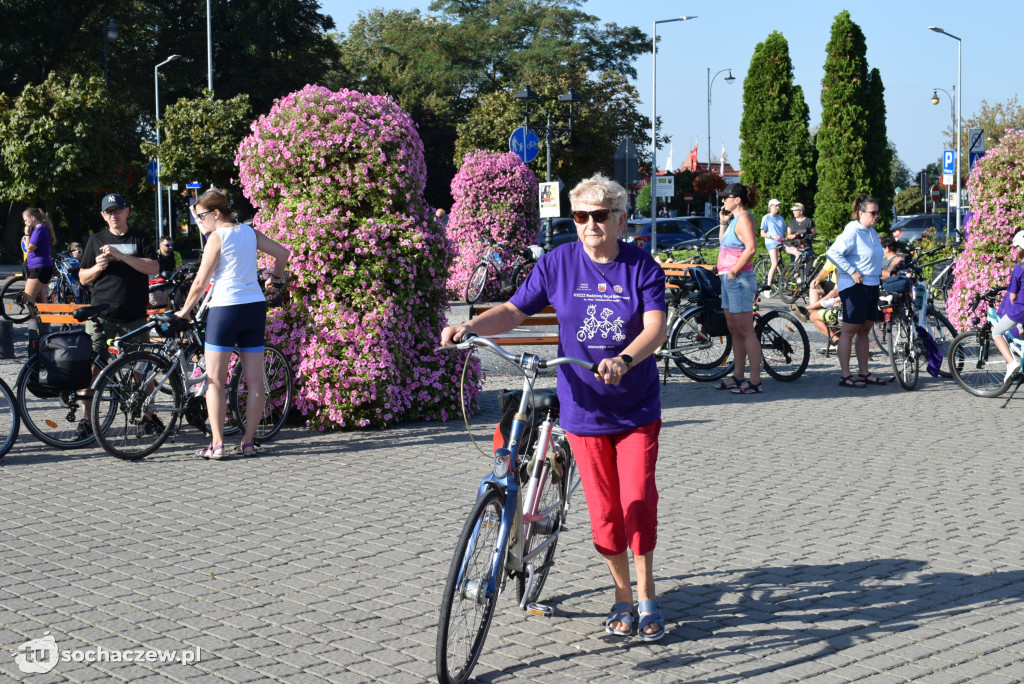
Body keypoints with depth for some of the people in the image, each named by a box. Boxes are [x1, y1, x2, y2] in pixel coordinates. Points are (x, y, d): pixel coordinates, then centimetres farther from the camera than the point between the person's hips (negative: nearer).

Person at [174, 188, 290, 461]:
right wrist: (275, 277, 27)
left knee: (214, 381, 1)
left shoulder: (217, 238, -7)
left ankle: (216, 445, -3)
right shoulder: (249, 232, 9)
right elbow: (282, 252, 10)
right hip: (255, 306, 6)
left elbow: (200, 283, -7)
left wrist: (185, 310, 5)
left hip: (226, 308, -6)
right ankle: (248, 442, 10)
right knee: (255, 380, 7)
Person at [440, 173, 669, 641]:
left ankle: (646, 595, 11)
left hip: (637, 409, -1)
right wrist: (471, 326, -16)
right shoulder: (558, 263, -2)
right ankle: (623, 596, 22)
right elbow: (515, 310, 3)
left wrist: (624, 360, -39)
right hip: (584, 407, 1)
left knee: (638, 498, -7)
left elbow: (656, 326, -19)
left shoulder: (643, 268, -7)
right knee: (604, 508, 6)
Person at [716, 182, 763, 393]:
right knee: (734, 330, 14)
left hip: (739, 280, -11)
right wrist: (723, 223, 14)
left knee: (745, 331, -9)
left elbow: (751, 248, -24)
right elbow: (723, 243, 26)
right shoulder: (735, 218, 17)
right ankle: (738, 377, 20)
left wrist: (734, 271, -19)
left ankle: (755, 381, -7)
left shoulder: (744, 218, -13)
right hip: (728, 280, 11)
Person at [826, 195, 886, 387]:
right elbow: (833, 253, -23)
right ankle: (845, 375, -1)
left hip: (872, 286, 9)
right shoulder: (852, 232, -15)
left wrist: (878, 273, 15)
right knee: (849, 330, -4)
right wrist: (851, 271, -22)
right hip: (855, 287, -9)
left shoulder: (871, 232, 12)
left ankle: (864, 372, 20)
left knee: (864, 330, 13)